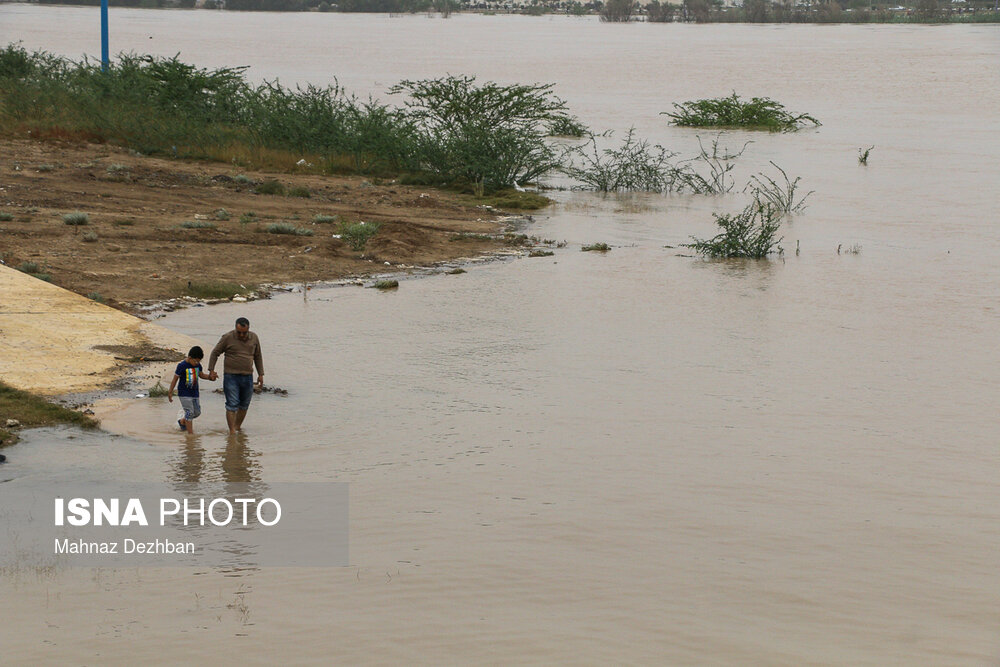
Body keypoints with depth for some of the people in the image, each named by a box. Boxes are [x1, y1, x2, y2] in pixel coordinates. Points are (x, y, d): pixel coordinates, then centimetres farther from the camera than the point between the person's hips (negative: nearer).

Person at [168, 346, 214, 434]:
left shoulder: (198, 365, 3)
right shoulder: (182, 366, -14)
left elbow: (201, 375, 19)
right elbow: (175, 379, -8)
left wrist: (210, 377, -1)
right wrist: (170, 392, -5)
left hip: (194, 393, 7)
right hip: (184, 394, -7)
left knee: (197, 412, 12)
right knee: (189, 412, -12)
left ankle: (182, 422, 36)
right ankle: (191, 433, -9)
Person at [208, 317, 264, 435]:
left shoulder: (254, 338, 5)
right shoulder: (227, 338, -7)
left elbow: (258, 356, 16)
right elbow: (215, 353, 1)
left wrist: (260, 374, 13)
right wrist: (211, 370, -7)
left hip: (247, 377, 4)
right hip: (231, 376, -4)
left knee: (244, 405, 11)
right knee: (232, 405, -10)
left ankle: (238, 426, 27)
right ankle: (232, 431, -11)